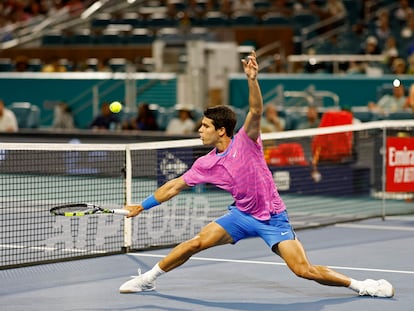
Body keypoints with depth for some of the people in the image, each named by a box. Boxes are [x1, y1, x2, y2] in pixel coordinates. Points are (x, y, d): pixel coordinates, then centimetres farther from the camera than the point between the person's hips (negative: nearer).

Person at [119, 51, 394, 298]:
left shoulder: (245, 142, -13)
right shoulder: (206, 164, 1)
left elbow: (256, 111, -30)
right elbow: (175, 186, 8)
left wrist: (252, 80, -46)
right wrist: (143, 206, 8)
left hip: (273, 217, -5)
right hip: (242, 215, 5)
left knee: (305, 271, -15)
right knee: (197, 242, -10)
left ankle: (360, 285, -1)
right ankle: (148, 279, 5)